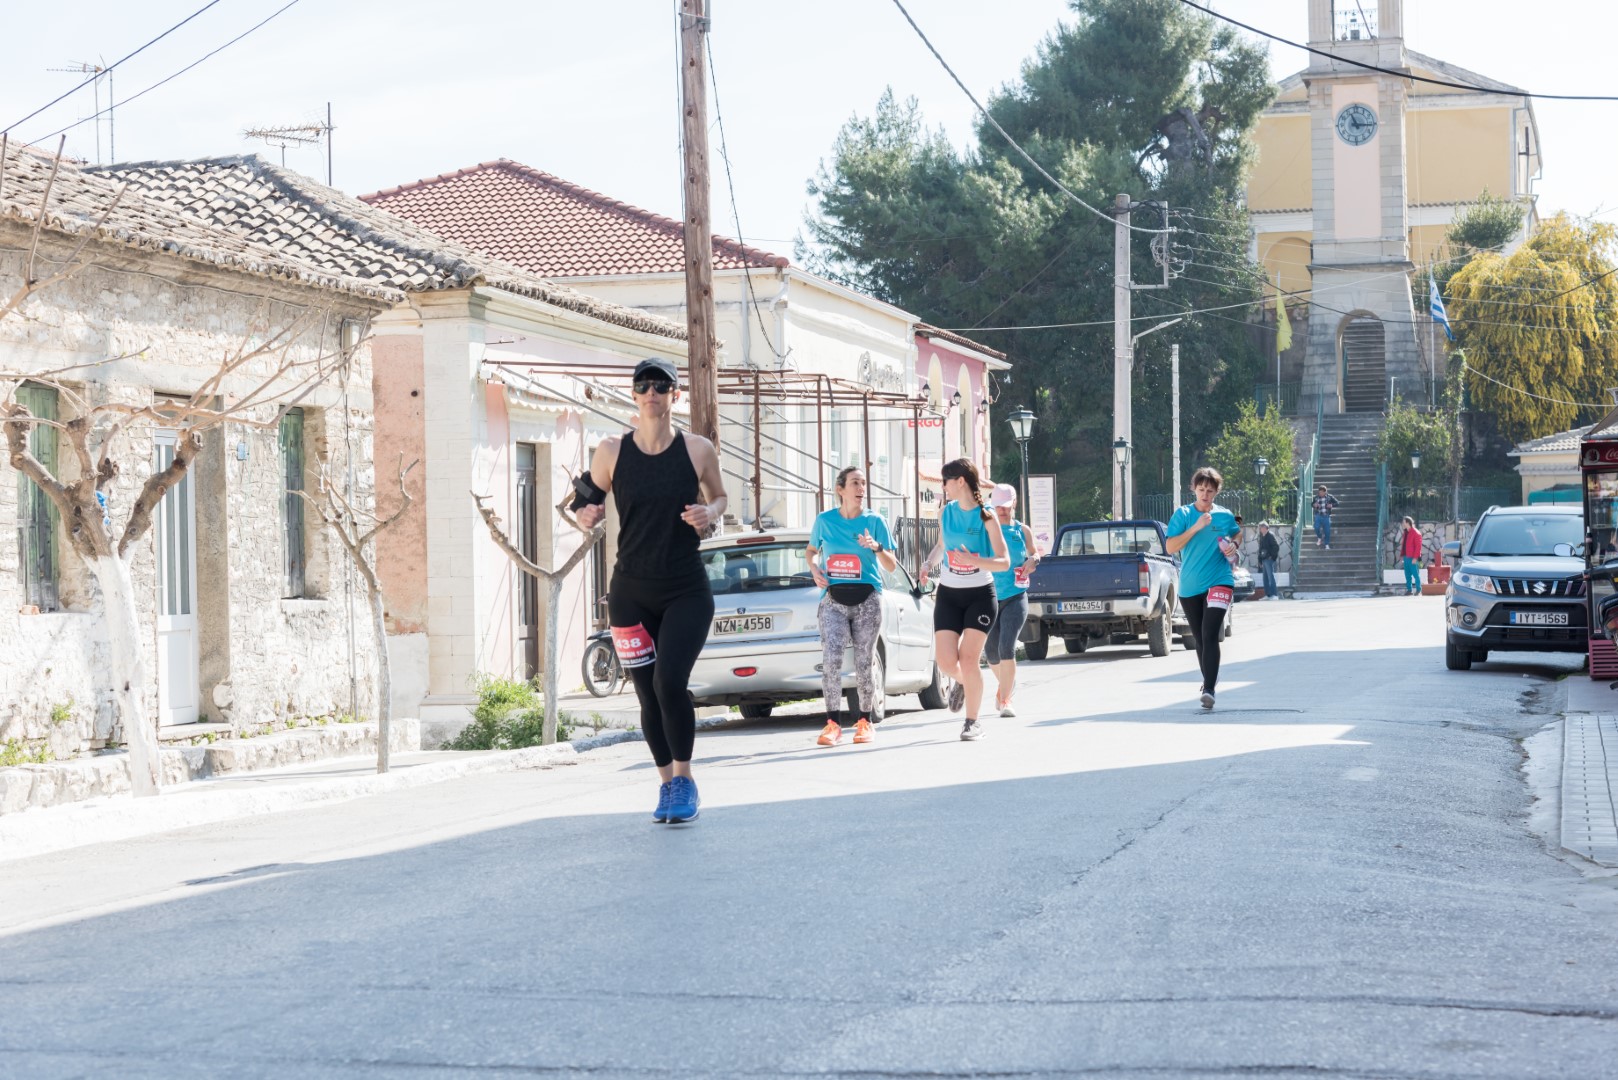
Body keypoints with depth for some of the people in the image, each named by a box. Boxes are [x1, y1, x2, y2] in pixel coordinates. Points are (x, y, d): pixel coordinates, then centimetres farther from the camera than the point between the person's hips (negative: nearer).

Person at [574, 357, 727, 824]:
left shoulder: (698, 450, -3)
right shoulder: (611, 451, -2)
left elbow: (719, 497, 14)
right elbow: (590, 505, 10)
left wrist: (709, 513, -8)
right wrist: (587, 516, -13)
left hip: (687, 591, -2)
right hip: (631, 592, 2)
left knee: (670, 682, -18)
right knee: (649, 695, 4)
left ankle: (684, 779, 0)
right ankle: (667, 785, 23)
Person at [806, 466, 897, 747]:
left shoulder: (874, 521, 1)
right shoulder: (824, 520, 5)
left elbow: (892, 566, 2)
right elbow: (811, 550, 22)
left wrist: (877, 547, -18)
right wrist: (815, 570, 1)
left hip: (867, 599, -1)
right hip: (833, 599, 1)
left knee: (864, 664, 0)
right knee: (830, 659, -14)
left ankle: (864, 721, 15)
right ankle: (833, 724, -10)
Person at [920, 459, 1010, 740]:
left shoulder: (986, 519, -11)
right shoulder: (946, 511, 4)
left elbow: (1004, 562, -13)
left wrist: (974, 561, -30)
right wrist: (929, 564, 0)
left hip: (980, 595, -4)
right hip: (948, 594, 4)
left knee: (968, 660, -12)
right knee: (945, 661, -6)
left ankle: (972, 722, 5)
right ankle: (962, 682, 32)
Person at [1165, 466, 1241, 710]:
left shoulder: (1225, 516, 4)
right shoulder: (1183, 514, 0)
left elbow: (1237, 534, 24)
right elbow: (1170, 547, -9)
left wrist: (1234, 545, 1)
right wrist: (1195, 528, -18)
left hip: (1219, 582, -2)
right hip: (1189, 587, 2)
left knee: (1210, 636, -17)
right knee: (1199, 638, 14)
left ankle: (1209, 690, -23)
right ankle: (1208, 679, 36)